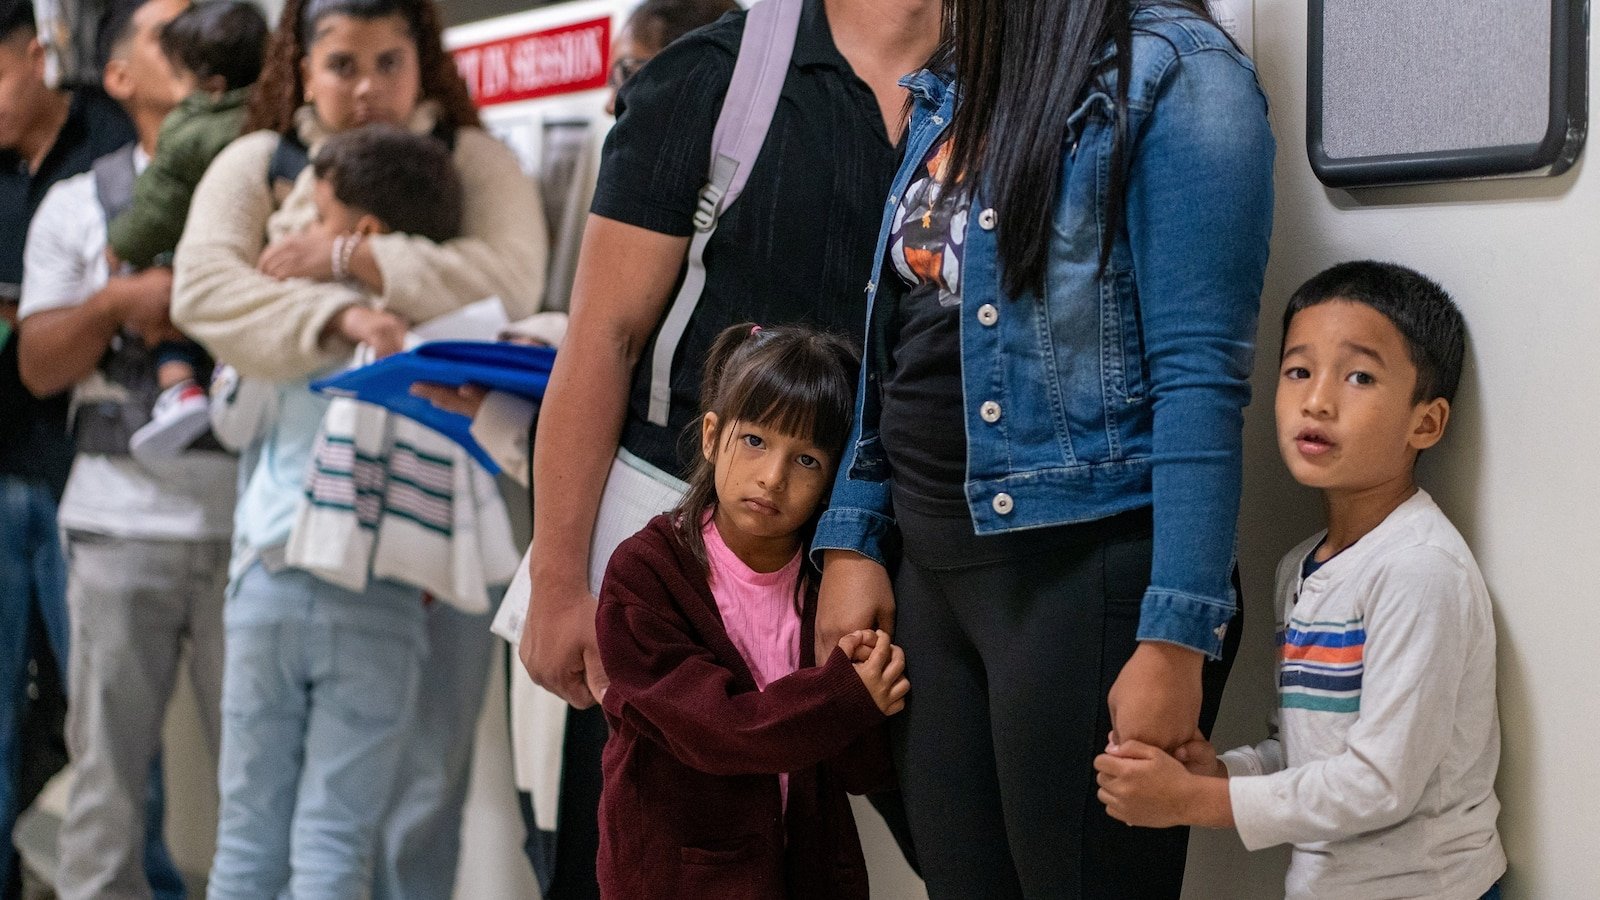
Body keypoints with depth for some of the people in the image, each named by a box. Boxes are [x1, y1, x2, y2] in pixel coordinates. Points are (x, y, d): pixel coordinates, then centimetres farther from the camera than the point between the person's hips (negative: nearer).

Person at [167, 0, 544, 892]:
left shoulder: (475, 162, 6)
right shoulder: (257, 165, 10)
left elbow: (511, 280, -14)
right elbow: (201, 286, -9)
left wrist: (349, 260, -15)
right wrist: (337, 317, -24)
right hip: (296, 507, 1)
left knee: (422, 782, 2)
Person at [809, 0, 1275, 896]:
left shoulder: (1174, 72, -10)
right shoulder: (949, 91, 14)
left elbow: (1199, 375, -16)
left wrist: (1176, 636, -21)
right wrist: (853, 543, 9)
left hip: (1086, 570, -7)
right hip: (929, 569, 7)